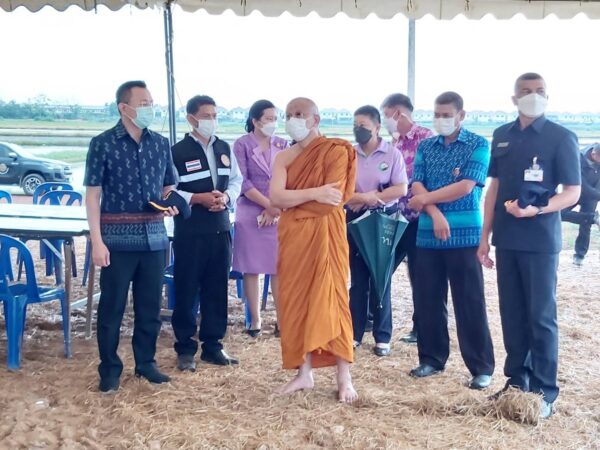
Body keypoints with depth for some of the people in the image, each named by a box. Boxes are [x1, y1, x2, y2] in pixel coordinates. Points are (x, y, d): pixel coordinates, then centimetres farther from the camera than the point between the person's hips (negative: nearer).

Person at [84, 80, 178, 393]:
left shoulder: (160, 144, 7)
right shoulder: (103, 144, -6)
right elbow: (92, 194, -6)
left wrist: (171, 203, -6)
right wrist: (97, 241, -13)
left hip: (154, 235, 4)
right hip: (118, 237, -4)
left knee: (150, 304, 11)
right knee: (112, 306, 5)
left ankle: (146, 362, 27)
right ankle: (109, 369, 19)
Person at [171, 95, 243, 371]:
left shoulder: (224, 149, 11)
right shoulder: (178, 152, -7)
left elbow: (236, 180, 13)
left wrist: (226, 197, -7)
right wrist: (197, 198, -19)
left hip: (220, 229, 5)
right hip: (190, 231, -5)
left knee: (217, 289, 10)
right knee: (187, 291, 3)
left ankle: (212, 345, 22)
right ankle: (185, 349, 15)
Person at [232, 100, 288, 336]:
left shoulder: (282, 145, 8)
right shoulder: (242, 145, -1)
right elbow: (242, 182, -8)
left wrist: (276, 208, -9)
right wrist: (269, 206, -13)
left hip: (279, 213, 2)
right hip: (250, 213, -2)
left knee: (279, 268, 2)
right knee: (251, 268, 2)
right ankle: (255, 319, 12)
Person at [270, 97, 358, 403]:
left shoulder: (336, 151, -5)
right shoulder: (284, 158, 10)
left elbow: (330, 200, -16)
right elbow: (276, 197, -6)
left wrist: (292, 201, -5)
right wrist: (313, 193, -18)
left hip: (324, 235, -5)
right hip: (292, 237, 5)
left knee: (330, 302, -4)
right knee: (296, 302, 7)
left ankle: (344, 378, 5)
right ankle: (304, 374, 19)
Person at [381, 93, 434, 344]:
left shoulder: (425, 137, -11)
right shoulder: (394, 142, 12)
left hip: (417, 218, -7)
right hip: (395, 218, 7)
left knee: (418, 275, 4)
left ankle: (420, 328, 17)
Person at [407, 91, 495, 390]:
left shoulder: (478, 145, -1)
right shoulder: (425, 147, 12)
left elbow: (465, 187, -12)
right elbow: (416, 186, 1)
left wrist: (425, 199, -6)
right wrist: (435, 215, -15)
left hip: (464, 235, -4)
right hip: (428, 234, 4)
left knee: (470, 303, -1)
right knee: (427, 300, 9)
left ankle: (482, 368, 8)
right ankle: (431, 358, 23)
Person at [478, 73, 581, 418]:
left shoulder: (561, 137, -5)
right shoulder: (502, 136, 10)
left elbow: (573, 193, -7)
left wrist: (535, 210, -24)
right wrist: (485, 237, 10)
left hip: (541, 242, -4)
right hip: (506, 240, 5)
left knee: (541, 316, 0)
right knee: (512, 315, 10)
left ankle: (545, 391, 9)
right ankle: (516, 380, 22)